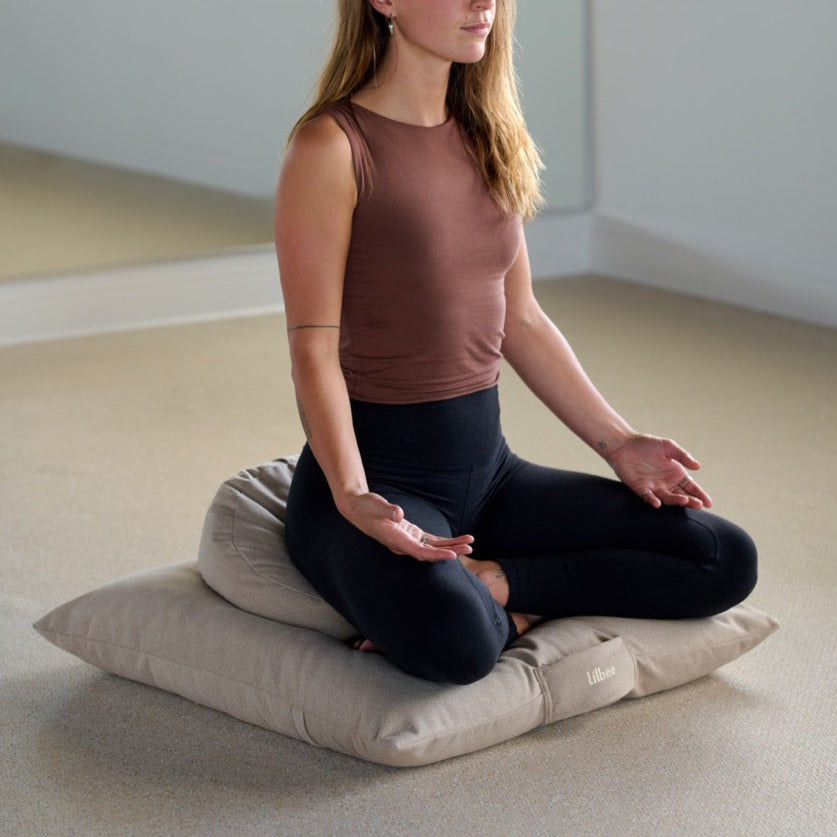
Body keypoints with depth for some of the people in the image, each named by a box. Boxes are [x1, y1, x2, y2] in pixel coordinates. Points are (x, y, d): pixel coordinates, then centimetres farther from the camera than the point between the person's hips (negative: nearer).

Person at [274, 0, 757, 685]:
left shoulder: (485, 136, 10)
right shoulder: (331, 147, -12)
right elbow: (313, 351, -15)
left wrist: (618, 443, 12)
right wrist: (353, 496, -29)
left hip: (487, 466, 7)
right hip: (379, 468, -7)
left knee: (726, 559, -4)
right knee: (454, 639, -39)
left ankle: (489, 580, -6)